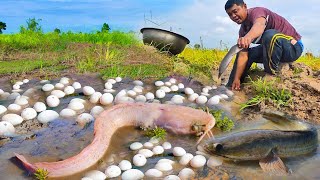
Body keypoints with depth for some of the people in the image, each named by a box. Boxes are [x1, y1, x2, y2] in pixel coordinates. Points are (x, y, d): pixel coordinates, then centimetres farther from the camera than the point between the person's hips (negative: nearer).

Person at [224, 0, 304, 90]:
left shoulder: (256, 12, -20)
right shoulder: (243, 30, 1)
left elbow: (260, 25, -45)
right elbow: (243, 55, -7)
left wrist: (248, 37, -67)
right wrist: (236, 79, -17)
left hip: (293, 46, -8)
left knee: (270, 35, -35)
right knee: (241, 53, 3)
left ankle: (271, 75, -21)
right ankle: (230, 88, 7)